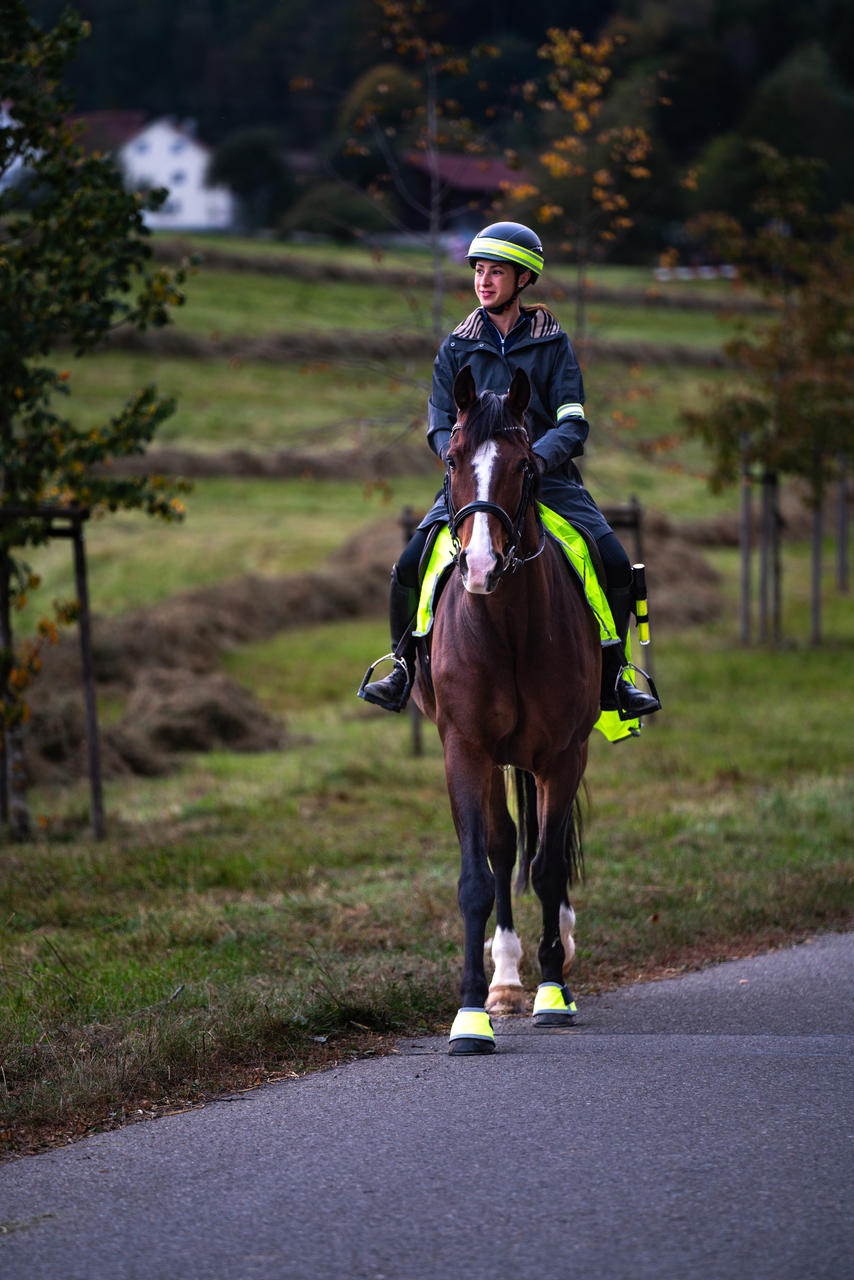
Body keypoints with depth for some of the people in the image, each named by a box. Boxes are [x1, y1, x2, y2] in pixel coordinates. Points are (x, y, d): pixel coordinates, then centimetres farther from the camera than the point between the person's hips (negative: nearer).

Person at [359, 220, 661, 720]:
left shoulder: (553, 345, 4)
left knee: (615, 565, -21)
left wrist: (536, 458, -23)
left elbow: (573, 425, -3)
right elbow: (441, 428, 6)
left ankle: (611, 677, 0)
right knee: (409, 566, -21)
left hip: (547, 478, -1)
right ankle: (404, 666, 4)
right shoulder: (457, 348, 9)